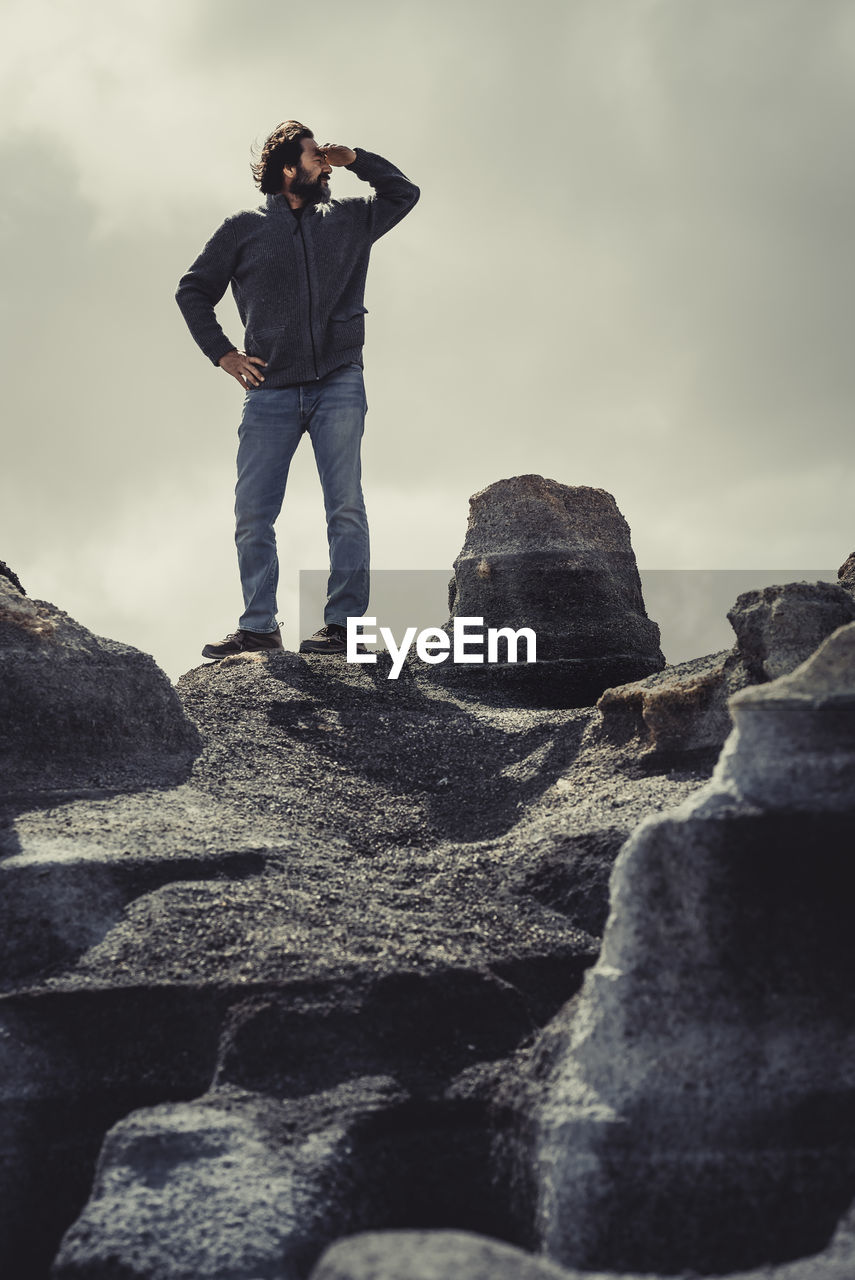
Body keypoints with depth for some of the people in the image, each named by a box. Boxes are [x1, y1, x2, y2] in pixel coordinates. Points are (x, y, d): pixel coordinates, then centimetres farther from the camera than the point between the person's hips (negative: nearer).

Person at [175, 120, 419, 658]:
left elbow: (404, 193, 24)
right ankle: (258, 627, 5)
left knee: (346, 507, -8)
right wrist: (222, 352, 7)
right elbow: (193, 291, 17)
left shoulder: (349, 220, 16)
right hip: (270, 390, 0)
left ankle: (344, 623, -7)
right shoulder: (244, 229, 11)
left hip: (338, 384, 0)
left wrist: (355, 160, 13)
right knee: (252, 515, -3)